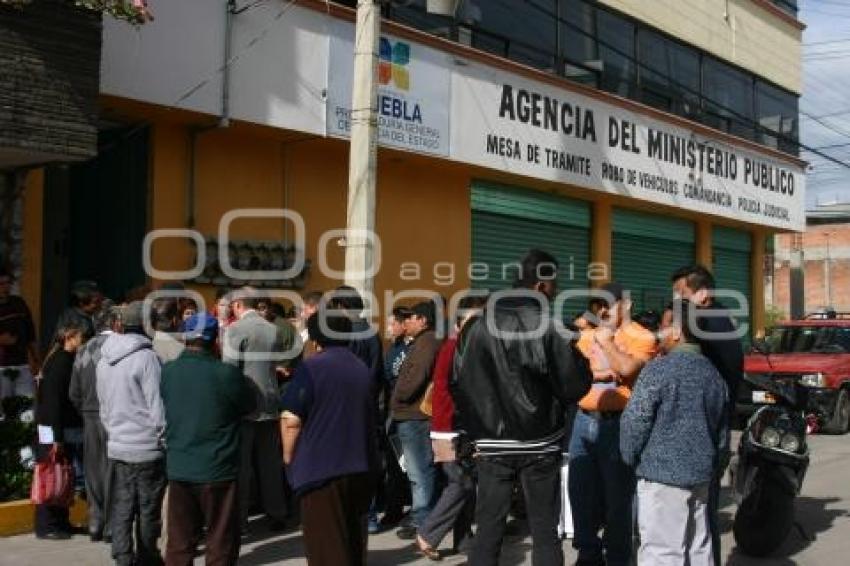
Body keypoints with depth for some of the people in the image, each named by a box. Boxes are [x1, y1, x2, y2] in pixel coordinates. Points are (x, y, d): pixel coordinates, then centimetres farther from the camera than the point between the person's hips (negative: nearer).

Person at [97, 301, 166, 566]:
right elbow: (158, 406, -16)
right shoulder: (146, 357, -15)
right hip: (147, 447, -6)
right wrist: (165, 437, -4)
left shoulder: (104, 360, 8)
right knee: (149, 511, 7)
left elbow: (104, 406, 14)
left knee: (122, 509, 9)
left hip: (117, 447, 6)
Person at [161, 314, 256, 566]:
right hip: (217, 470, -4)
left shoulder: (165, 372, -2)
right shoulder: (226, 373, -16)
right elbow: (250, 404, -1)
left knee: (179, 545, 13)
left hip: (178, 469, 4)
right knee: (221, 545, 7)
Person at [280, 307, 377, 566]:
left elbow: (291, 418, -15)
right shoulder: (362, 368, 11)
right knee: (354, 541, 19)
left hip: (321, 467, -7)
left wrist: (289, 454, 0)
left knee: (326, 544, -2)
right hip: (360, 466, 7)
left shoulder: (311, 368, -12)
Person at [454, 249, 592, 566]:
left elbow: (461, 385, 2)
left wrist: (475, 432, 12)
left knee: (488, 530, 8)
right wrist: (579, 361, 10)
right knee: (544, 531, 7)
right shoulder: (546, 327, -12)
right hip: (539, 445, -3)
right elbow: (574, 387, -10)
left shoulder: (478, 327, -1)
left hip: (492, 445, 3)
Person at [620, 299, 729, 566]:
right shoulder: (713, 374, 10)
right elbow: (722, 429, 17)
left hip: (662, 476, -7)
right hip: (701, 475, 8)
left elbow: (634, 423, -15)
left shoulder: (658, 370, -14)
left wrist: (630, 458, 1)